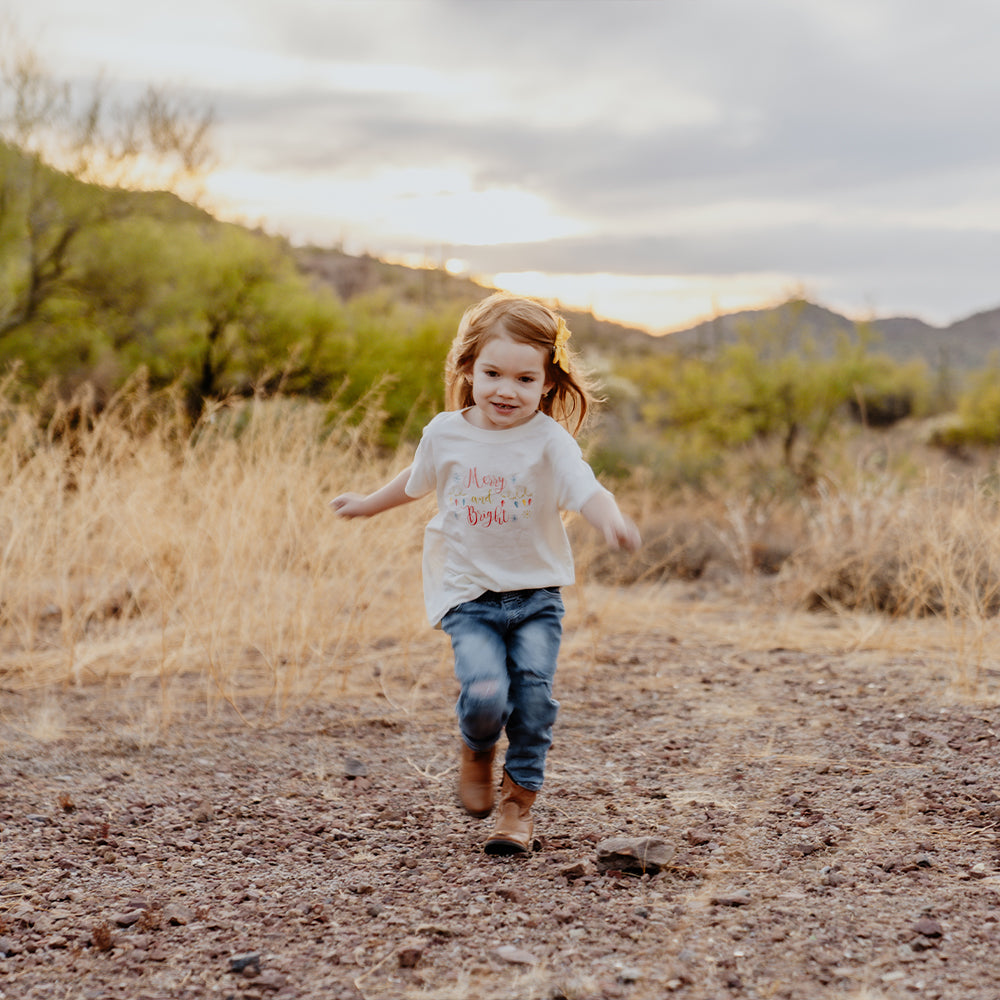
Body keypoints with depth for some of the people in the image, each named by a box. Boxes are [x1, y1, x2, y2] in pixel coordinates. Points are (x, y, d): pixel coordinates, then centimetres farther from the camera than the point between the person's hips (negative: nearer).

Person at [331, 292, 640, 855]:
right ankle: (477, 752, 16)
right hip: (469, 596, 1)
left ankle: (519, 806, 9)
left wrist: (613, 522, -49)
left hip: (536, 596, 0)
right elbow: (418, 481, 21)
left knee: (533, 694, -13)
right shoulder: (445, 433, -1)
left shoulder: (550, 441, -10)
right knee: (485, 692, -20)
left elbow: (587, 491, -26)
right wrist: (370, 504, 36)